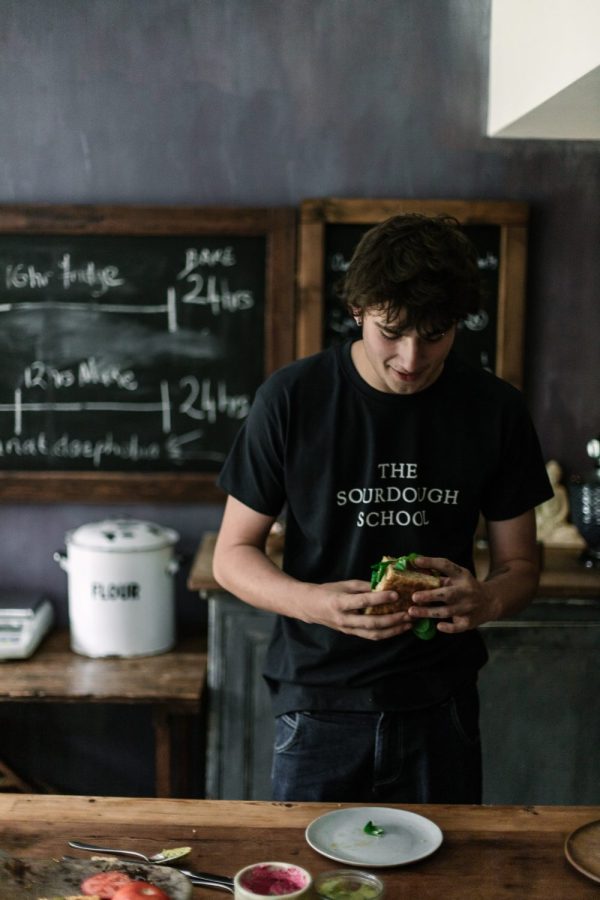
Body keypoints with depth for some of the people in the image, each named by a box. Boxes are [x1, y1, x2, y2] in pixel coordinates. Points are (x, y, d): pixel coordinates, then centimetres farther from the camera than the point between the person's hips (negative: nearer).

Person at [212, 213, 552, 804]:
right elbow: (232, 556, -4)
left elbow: (519, 564, 5)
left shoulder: (495, 410, -4)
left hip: (440, 710, 2)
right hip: (318, 704, -1)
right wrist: (314, 602, -24)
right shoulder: (292, 398, -10)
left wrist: (486, 600, -19)